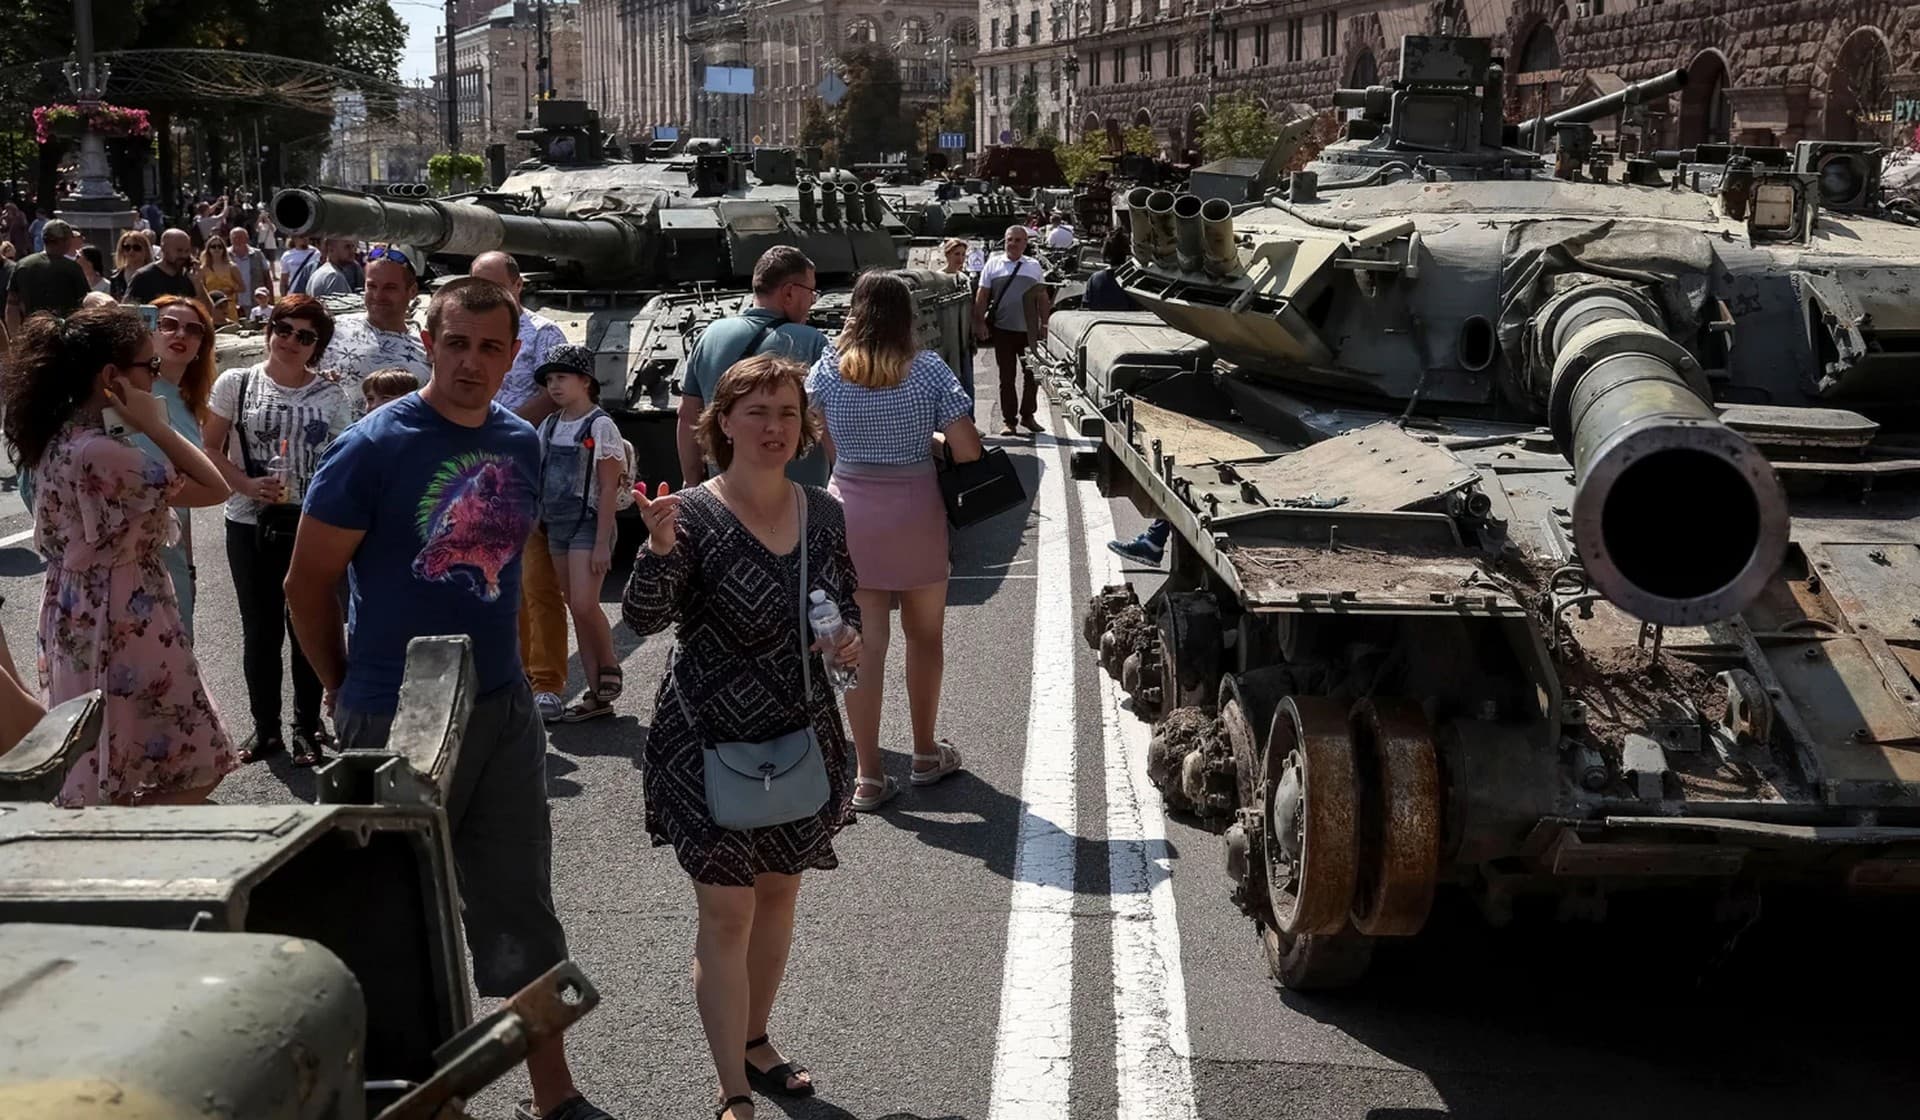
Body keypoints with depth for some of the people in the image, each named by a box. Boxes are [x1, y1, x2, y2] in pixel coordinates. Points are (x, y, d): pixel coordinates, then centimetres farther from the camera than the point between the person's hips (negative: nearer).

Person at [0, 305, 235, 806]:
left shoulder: (62, 438, 6)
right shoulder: (100, 454, -25)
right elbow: (213, 488, -21)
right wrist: (155, 426, -17)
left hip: (78, 621, 10)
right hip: (123, 626, -10)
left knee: (102, 782, 19)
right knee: (192, 773, 0)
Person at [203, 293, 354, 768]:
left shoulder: (331, 396, 2)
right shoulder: (236, 384, 0)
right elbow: (210, 450, 3)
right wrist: (249, 485, -13)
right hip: (250, 527, 0)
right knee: (260, 630, 7)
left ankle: (308, 728, 20)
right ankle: (265, 727, 21)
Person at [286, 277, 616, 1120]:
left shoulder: (520, 443, 4)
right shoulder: (374, 447, -12)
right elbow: (307, 583, -7)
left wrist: (497, 659, 14)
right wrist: (347, 691, 0)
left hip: (503, 707, 5)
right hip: (397, 717, -5)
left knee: (522, 907, 11)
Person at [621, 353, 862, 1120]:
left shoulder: (824, 515, 0)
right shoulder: (694, 516, -14)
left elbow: (848, 605, 15)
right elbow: (643, 619, -24)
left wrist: (852, 638, -7)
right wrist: (660, 549, -42)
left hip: (801, 740, 5)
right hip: (710, 745, -5)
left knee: (778, 895, 18)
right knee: (726, 914, -3)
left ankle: (755, 1041, 38)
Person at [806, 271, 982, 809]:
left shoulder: (829, 368, -3)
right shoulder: (927, 369, -9)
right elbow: (967, 449, -12)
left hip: (851, 512, 1)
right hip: (915, 512, -1)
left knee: (864, 644, 5)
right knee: (923, 635, 17)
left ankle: (869, 776, 6)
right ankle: (925, 754, 30)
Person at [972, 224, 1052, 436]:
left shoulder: (1034, 266, 10)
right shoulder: (993, 265, 5)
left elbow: (1042, 297, 13)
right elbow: (982, 297, 4)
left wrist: (1044, 322, 7)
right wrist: (980, 323, -4)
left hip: (1029, 329, 2)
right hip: (1003, 329, -2)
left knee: (1033, 373, 6)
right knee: (1007, 376, 3)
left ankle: (1028, 415, 20)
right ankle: (1008, 420, 9)